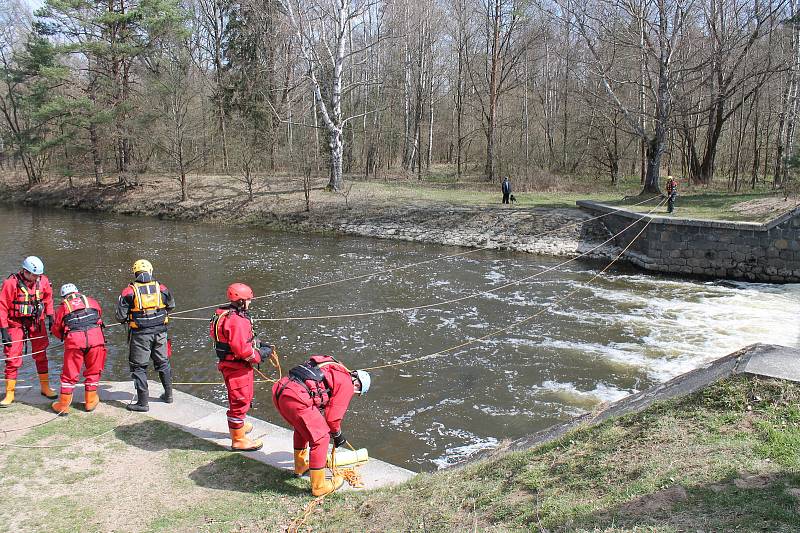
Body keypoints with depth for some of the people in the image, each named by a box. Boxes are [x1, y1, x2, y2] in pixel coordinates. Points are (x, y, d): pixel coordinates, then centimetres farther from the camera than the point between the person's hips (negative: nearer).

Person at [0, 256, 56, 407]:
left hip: (37, 322, 3)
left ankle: (45, 387, 24)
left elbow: (48, 296, 13)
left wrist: (50, 316, 9)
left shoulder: (43, 281, -6)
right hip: (16, 324, -3)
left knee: (41, 355, 11)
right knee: (13, 358, -3)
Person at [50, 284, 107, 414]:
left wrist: (64, 337, 41)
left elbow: (56, 329, 22)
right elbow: (100, 316, 34)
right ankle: (90, 401, 25)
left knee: (69, 374, 11)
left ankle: (63, 405, 18)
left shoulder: (63, 307, 18)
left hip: (74, 340, -1)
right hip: (95, 337, 1)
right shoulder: (92, 302, 21)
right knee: (93, 371, 16)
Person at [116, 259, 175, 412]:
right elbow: (171, 306, 14)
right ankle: (168, 394, 31)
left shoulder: (129, 292, -10)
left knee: (139, 367, 7)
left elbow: (121, 316, -9)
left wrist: (127, 320, 13)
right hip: (160, 332, 4)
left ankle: (143, 402, 7)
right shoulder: (161, 288, -1)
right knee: (163, 362, 20)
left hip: (140, 334, -3)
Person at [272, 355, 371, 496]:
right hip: (297, 399, -9)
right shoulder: (347, 384, 3)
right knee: (321, 438, 5)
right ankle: (318, 486, 14)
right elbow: (333, 416, 5)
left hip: (278, 390, 9)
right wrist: (337, 434, 24)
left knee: (302, 428, 33)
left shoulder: (333, 369, 29)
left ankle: (300, 466, 51)